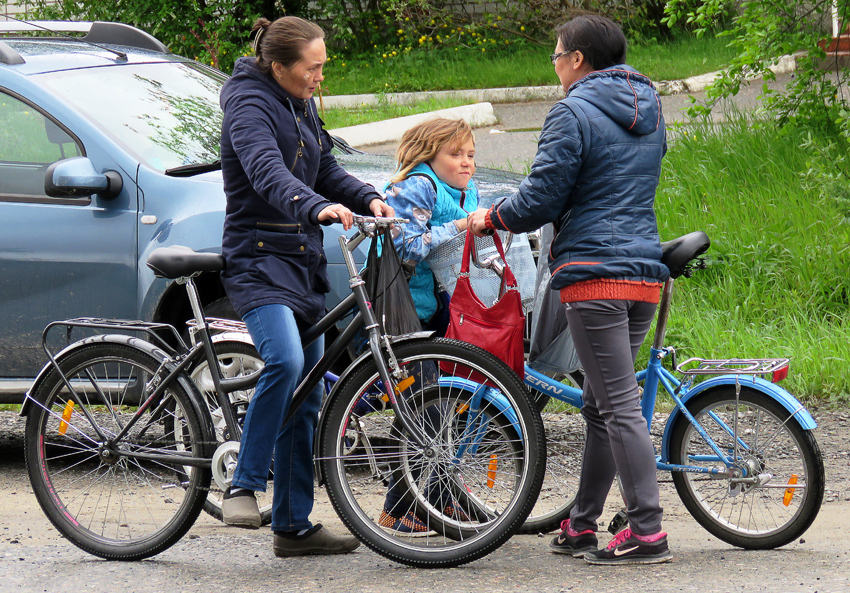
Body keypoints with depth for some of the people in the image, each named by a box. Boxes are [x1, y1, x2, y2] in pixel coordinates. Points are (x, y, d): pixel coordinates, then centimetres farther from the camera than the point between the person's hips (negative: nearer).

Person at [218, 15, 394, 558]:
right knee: (285, 360, -32)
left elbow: (326, 170, 18)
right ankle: (244, 487, -21)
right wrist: (317, 207, -48)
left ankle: (294, 526, 14)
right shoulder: (250, 104, -14)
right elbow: (267, 171, -31)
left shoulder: (303, 106, 14)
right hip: (258, 259, -9)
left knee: (307, 398, 8)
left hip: (303, 263, 9)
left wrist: (368, 198, -3)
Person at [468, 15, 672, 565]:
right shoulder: (650, 111, 17)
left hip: (594, 273, -8)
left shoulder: (574, 113, -7)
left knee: (620, 407, -9)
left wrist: (489, 218, 8)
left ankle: (649, 533, -12)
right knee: (601, 403, 15)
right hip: (645, 274, 8)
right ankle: (581, 525, 20)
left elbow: (541, 199, -11)